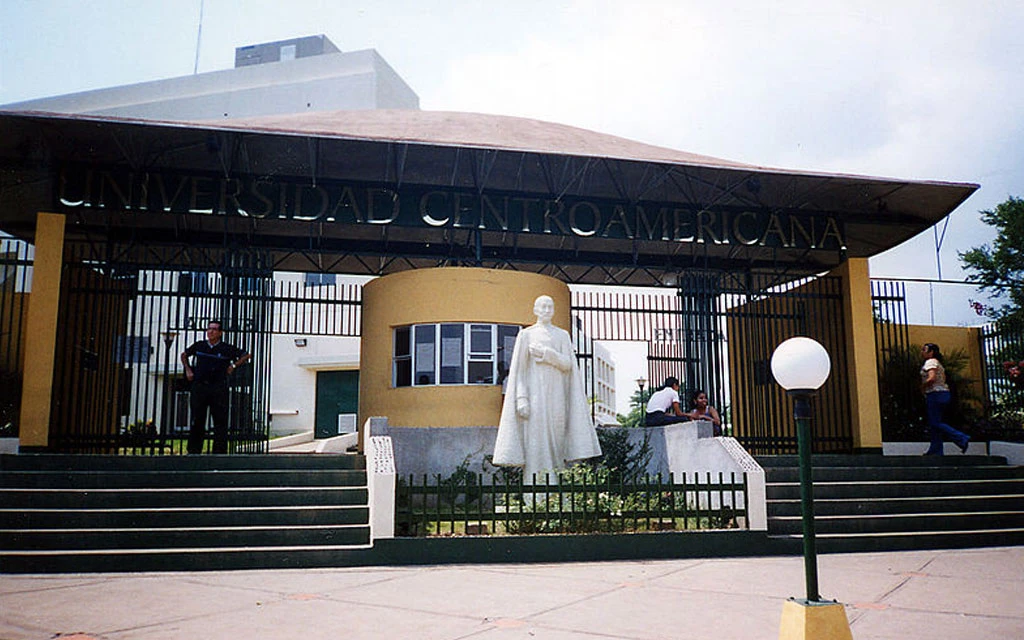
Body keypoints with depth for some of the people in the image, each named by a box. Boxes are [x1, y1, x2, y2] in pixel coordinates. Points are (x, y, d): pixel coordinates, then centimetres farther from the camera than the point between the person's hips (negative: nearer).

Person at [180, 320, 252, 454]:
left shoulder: (227, 349, 2)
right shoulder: (199, 346, 9)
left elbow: (246, 356, 11)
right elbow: (184, 355, 27)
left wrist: (233, 365, 2)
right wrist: (187, 369, 14)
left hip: (218, 389, -2)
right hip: (199, 387, 2)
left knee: (220, 422, -3)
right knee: (197, 421, 6)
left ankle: (219, 452, 1)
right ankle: (194, 451, 14)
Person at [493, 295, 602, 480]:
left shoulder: (563, 335, 13)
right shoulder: (526, 334, 5)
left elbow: (568, 364, 1)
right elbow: (519, 369, -1)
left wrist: (545, 353, -13)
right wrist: (521, 399, -11)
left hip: (556, 394, 3)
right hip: (534, 391, -3)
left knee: (556, 438, 0)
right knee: (534, 438, -9)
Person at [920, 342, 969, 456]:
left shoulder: (930, 362, -11)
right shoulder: (938, 363, 20)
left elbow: (931, 378, -25)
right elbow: (943, 378, 21)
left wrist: (923, 387, -10)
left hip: (935, 394, -10)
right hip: (943, 393, 10)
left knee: (935, 423, -9)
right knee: (934, 424, 10)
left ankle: (962, 438, -13)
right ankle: (936, 450, 9)